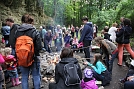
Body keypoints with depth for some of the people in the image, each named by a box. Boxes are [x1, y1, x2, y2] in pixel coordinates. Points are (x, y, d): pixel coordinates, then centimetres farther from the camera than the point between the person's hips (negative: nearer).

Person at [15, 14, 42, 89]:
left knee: (24, 77, 16)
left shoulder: (18, 32, -5)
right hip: (34, 58, -3)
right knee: (36, 76, 13)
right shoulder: (35, 32, -14)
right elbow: (39, 47, -16)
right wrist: (35, 51, 4)